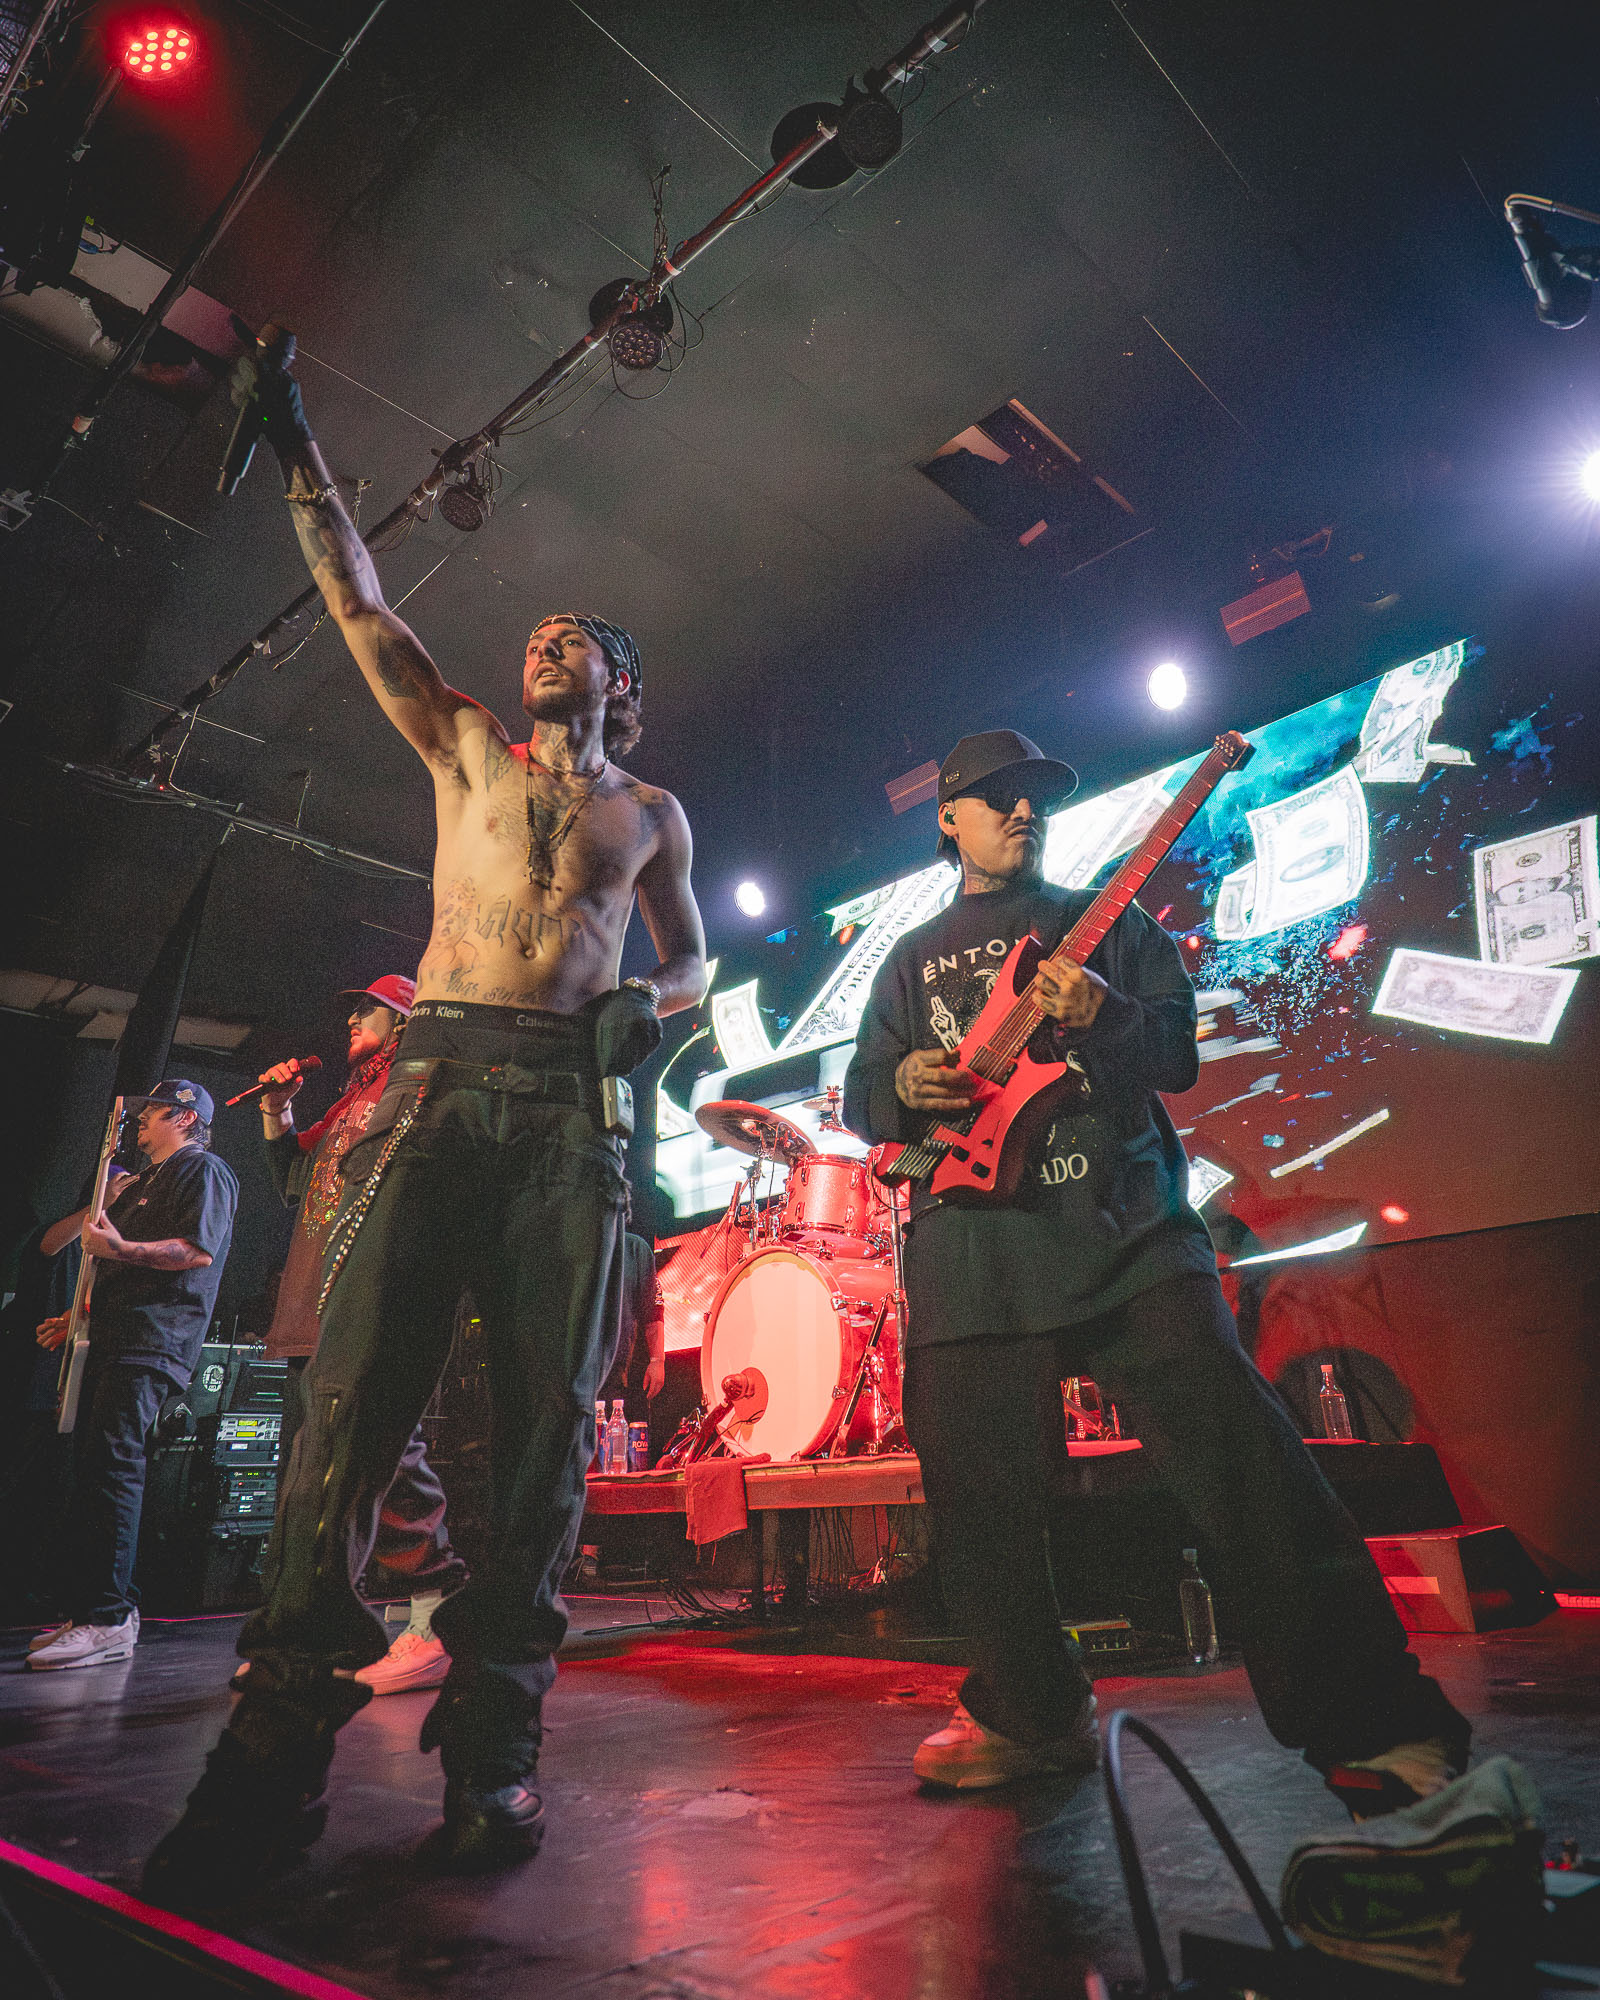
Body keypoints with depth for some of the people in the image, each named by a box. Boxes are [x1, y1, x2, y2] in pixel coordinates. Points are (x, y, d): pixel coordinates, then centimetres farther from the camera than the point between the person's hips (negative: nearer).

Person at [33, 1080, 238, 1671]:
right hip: (116, 1336, 10)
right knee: (90, 1465, 8)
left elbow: (199, 1251, -16)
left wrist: (120, 1249, -23)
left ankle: (108, 1621, -17)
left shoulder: (203, 1169, -2)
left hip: (154, 1338, -10)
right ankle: (90, 1607, 14)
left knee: (111, 1461, -17)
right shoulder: (145, 1182, 29)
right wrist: (80, 1316, 25)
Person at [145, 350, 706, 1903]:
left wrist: (650, 1003, 2)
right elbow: (359, 605, 21)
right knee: (354, 1390, -11)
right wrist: (299, 452, 22)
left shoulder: (653, 813, 22)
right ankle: (279, 1743, -5)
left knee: (547, 1410, -7)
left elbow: (695, 960, 24)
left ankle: (491, 1744, 1)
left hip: (573, 1102, 0)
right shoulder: (465, 749, 22)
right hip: (439, 1081, 1)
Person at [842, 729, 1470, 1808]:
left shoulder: (1108, 920, 15)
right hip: (973, 1251, 2)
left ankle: (1366, 1718, 3)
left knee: (1242, 1456, -9)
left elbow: (1180, 1052, 8)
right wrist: (906, 1087, -6)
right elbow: (861, 1096, 18)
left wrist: (1102, 1016, -13)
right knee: (980, 1495, 4)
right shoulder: (911, 959, 20)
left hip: (1126, 1224, -2)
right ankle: (1035, 1714, 25)